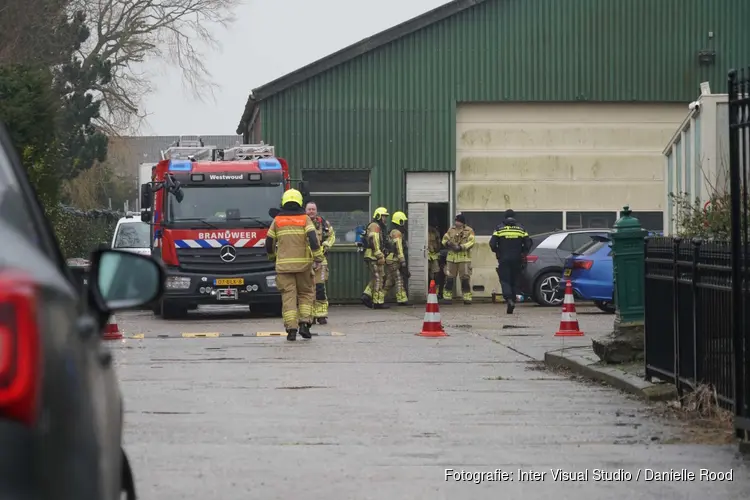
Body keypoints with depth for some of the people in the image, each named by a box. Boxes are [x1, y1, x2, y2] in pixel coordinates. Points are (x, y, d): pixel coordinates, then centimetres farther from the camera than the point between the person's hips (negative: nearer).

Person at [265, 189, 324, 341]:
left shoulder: (277, 220, 7)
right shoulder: (305, 219, 2)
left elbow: (269, 243, 12)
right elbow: (313, 238, -11)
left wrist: (273, 257, 30)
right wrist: (318, 258, -9)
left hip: (284, 264, 1)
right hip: (303, 263, -1)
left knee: (288, 295, 0)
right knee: (306, 293, 13)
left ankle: (291, 329, -8)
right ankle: (304, 323, -1)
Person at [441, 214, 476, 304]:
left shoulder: (469, 231, 0)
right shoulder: (451, 230, 13)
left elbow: (471, 243, -10)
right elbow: (444, 239, 13)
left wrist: (461, 247, -21)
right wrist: (447, 243, -10)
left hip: (464, 258, -3)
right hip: (451, 257, 3)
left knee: (465, 278, -3)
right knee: (449, 278, 3)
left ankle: (467, 298, 3)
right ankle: (447, 297, 10)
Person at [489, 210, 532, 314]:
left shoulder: (499, 229, -2)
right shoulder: (521, 229, 5)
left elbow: (492, 244, -8)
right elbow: (528, 244, 0)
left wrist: (497, 252, 10)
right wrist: (523, 253, 16)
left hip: (504, 259, -2)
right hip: (517, 260, 2)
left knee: (505, 280, -1)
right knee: (515, 281, 11)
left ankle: (508, 298, -24)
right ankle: (513, 301, 9)